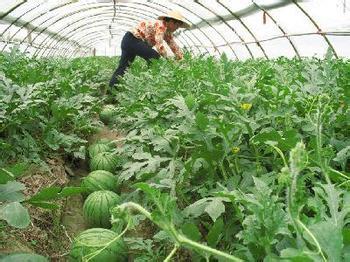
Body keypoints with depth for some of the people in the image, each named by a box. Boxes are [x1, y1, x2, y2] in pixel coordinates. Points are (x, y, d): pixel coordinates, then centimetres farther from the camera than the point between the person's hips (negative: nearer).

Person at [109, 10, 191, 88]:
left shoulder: (167, 31, 10)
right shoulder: (161, 25, -18)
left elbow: (174, 47, 10)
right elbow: (159, 45, -28)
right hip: (132, 39, -10)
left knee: (123, 66, 9)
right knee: (155, 58, -14)